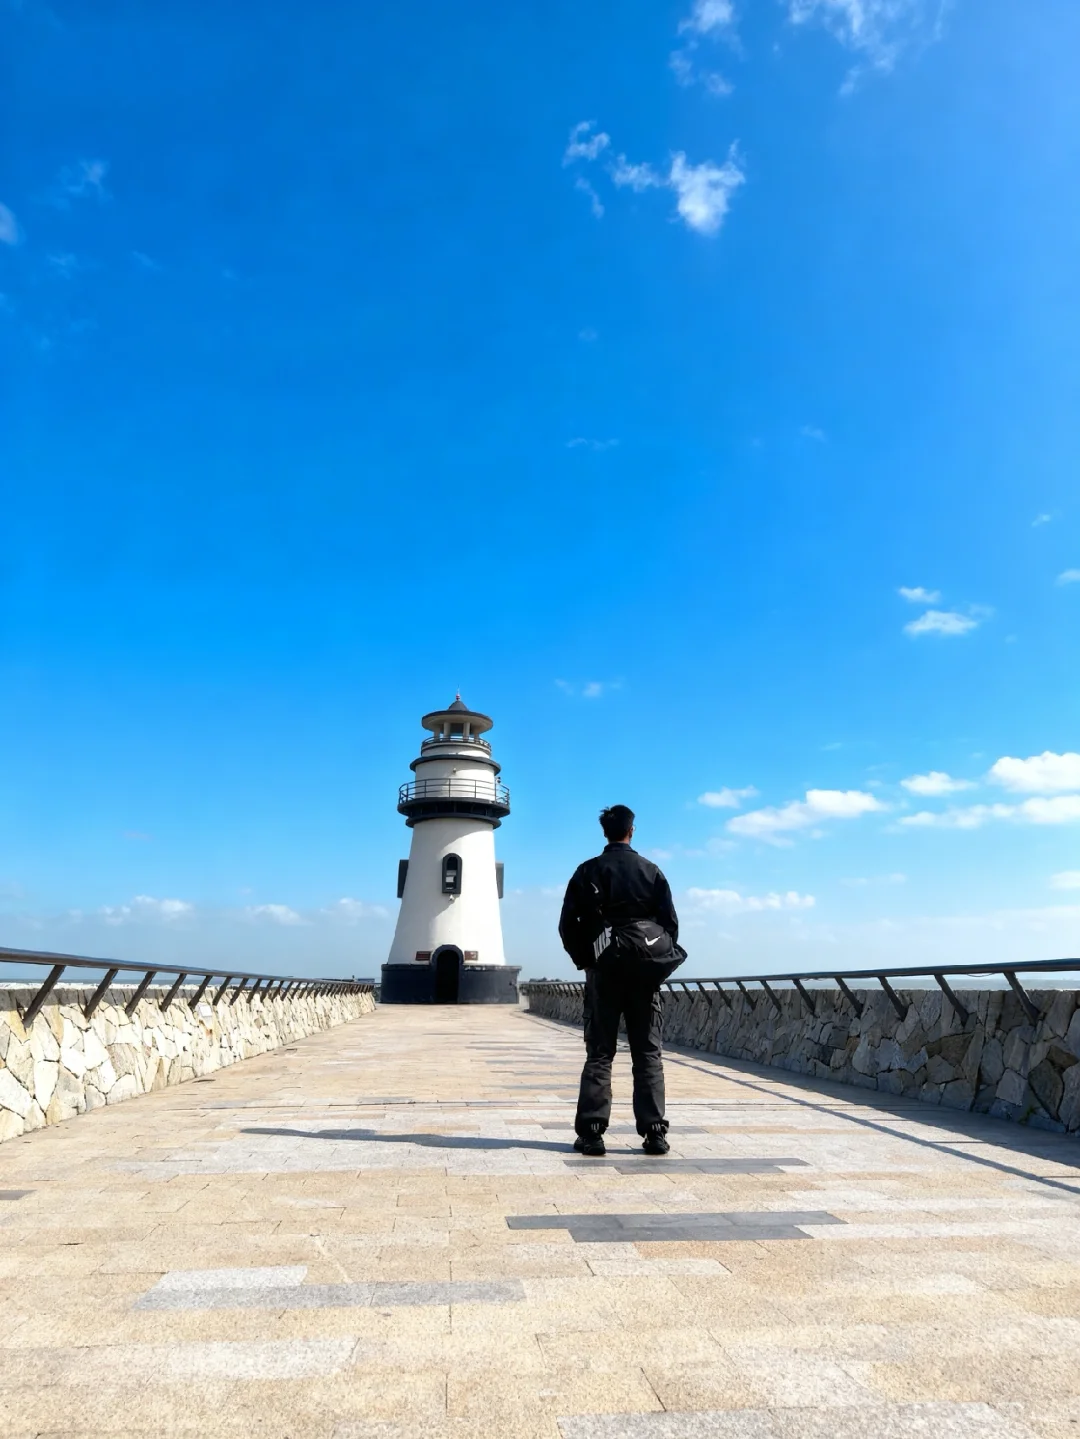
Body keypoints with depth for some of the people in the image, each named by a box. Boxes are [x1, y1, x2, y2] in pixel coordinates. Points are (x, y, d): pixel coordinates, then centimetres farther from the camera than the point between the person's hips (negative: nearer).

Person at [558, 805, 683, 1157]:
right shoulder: (651, 871, 3)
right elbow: (670, 922, 1)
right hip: (645, 972, 1)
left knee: (599, 1054, 4)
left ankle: (591, 1133, 1)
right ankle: (654, 1133, 5)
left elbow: (568, 925, -1)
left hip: (603, 971, 0)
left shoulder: (588, 872, 1)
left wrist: (585, 960, 11)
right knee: (649, 1054, 6)